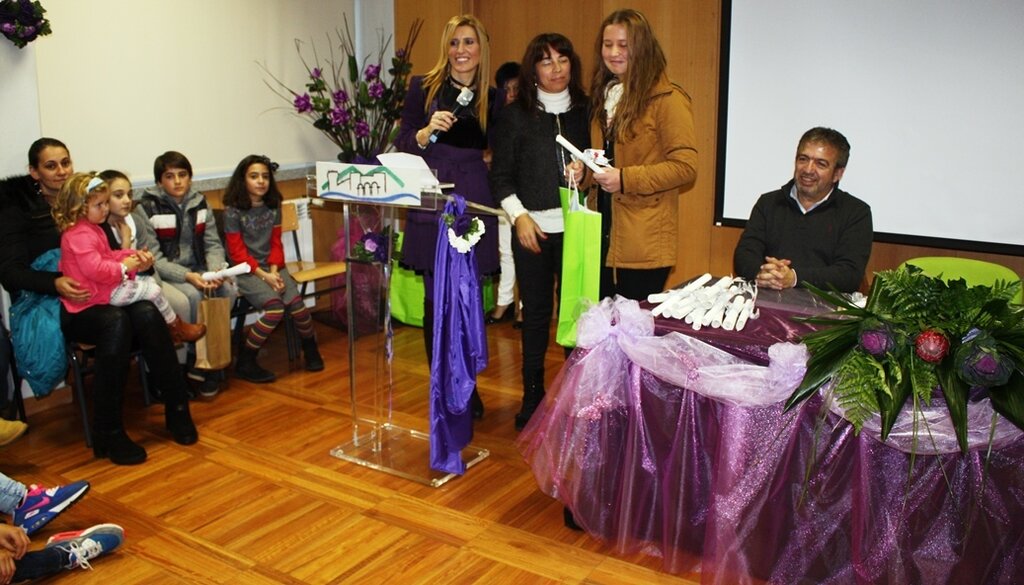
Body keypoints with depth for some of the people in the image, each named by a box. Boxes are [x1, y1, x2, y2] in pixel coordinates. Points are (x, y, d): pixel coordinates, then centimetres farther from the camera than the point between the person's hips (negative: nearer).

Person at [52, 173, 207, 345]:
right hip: (100, 292, -12)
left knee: (150, 282, 13)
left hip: (107, 283, 12)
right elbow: (94, 269, -34)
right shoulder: (81, 235, -25)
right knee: (153, 291, -7)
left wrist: (133, 255, 3)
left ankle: (171, 329, 10)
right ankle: (177, 328, 12)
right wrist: (123, 267, -22)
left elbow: (108, 255, 18)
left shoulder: (89, 228, 13)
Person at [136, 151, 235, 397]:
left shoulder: (199, 203, 7)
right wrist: (187, 276, -26)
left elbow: (213, 244, 5)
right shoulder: (147, 209, -8)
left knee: (227, 290, -23)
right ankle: (200, 360, -12)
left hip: (196, 271, 5)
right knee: (192, 296, -32)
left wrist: (215, 270, -17)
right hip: (162, 275, -4)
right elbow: (153, 258, -13)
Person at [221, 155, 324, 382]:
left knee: (295, 301, -22)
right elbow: (238, 253, -7)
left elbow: (276, 244, 10)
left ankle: (311, 350, 3)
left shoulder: (273, 207, 9)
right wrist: (264, 276, -17)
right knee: (275, 307, -27)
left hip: (271, 266, 4)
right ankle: (245, 362, -11)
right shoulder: (233, 211, -5)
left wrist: (275, 271, -8)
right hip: (246, 270, -4)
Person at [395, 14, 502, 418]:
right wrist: (428, 131, -16)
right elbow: (402, 145, 1)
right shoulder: (423, 88, 4)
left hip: (473, 207, 1)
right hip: (430, 207, -1)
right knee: (436, 301, 3)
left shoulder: (492, 98, 9)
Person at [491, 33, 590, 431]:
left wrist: (586, 172, -8)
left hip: (576, 227, 1)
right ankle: (532, 396, 20)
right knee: (536, 312, 7)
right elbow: (501, 176, 4)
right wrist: (520, 216, -8)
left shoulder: (586, 111, 7)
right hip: (532, 227, 0)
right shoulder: (516, 115, 4)